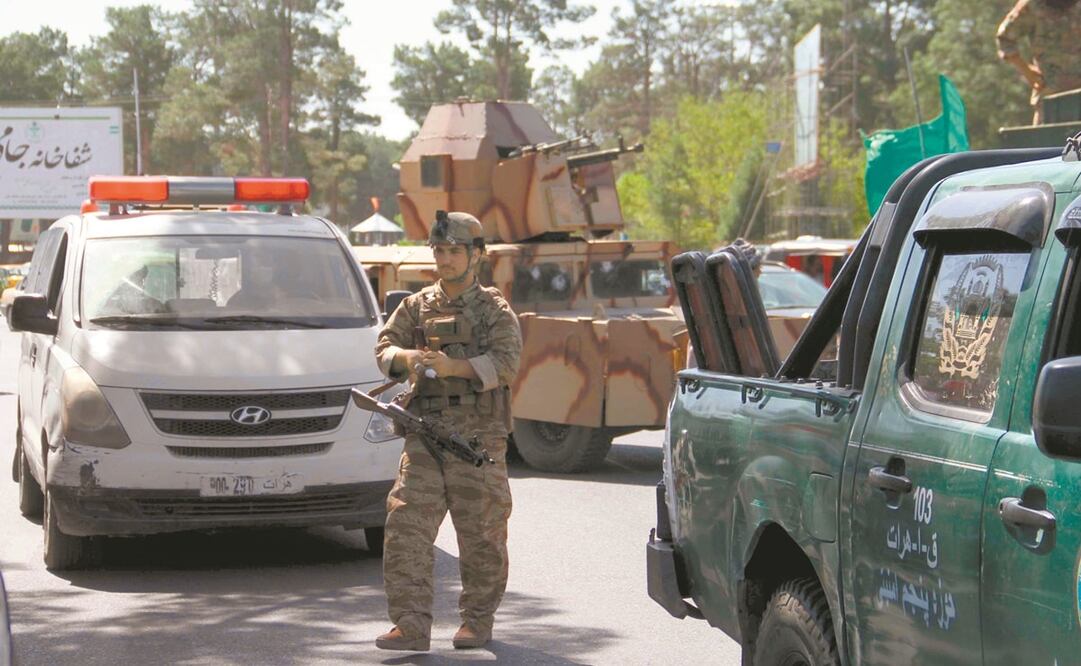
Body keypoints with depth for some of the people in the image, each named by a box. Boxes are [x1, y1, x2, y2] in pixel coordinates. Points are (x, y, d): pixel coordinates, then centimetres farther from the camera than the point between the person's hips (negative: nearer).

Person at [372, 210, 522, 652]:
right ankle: (411, 625, -10)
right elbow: (384, 346, 9)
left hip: (478, 437, -3)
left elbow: (505, 363, -9)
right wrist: (406, 357, -14)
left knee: (481, 532, 3)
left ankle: (478, 620, 20)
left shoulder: (494, 309, 3)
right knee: (406, 524, -10)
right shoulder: (417, 306, 15)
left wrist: (454, 366, -22)